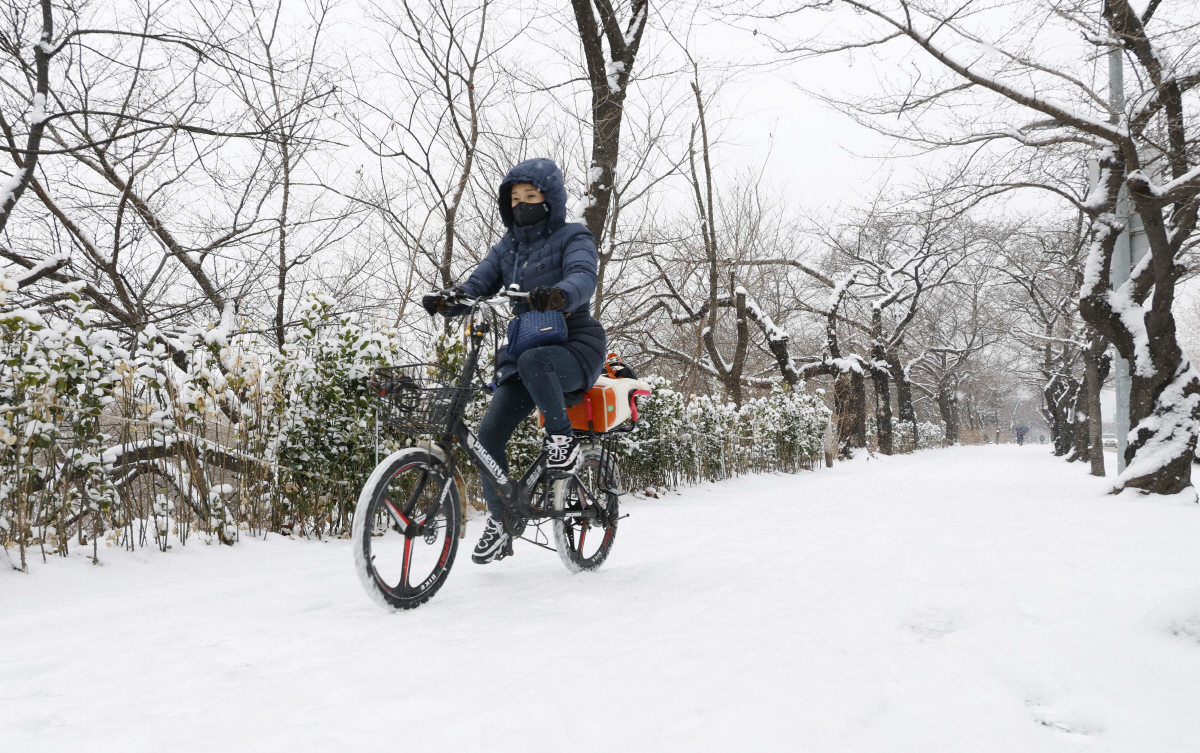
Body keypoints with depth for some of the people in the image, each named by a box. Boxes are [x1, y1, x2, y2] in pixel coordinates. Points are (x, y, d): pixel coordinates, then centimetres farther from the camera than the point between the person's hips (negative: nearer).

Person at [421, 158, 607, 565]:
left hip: (574, 348, -5)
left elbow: (583, 277, -22)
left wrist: (559, 294, -46)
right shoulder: (507, 247, 15)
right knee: (490, 433, -9)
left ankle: (563, 438, -17)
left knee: (532, 361, -40)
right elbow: (479, 284, 3)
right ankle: (499, 520, 9)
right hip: (521, 352, 5)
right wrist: (448, 299, -20)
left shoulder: (573, 237, -2)